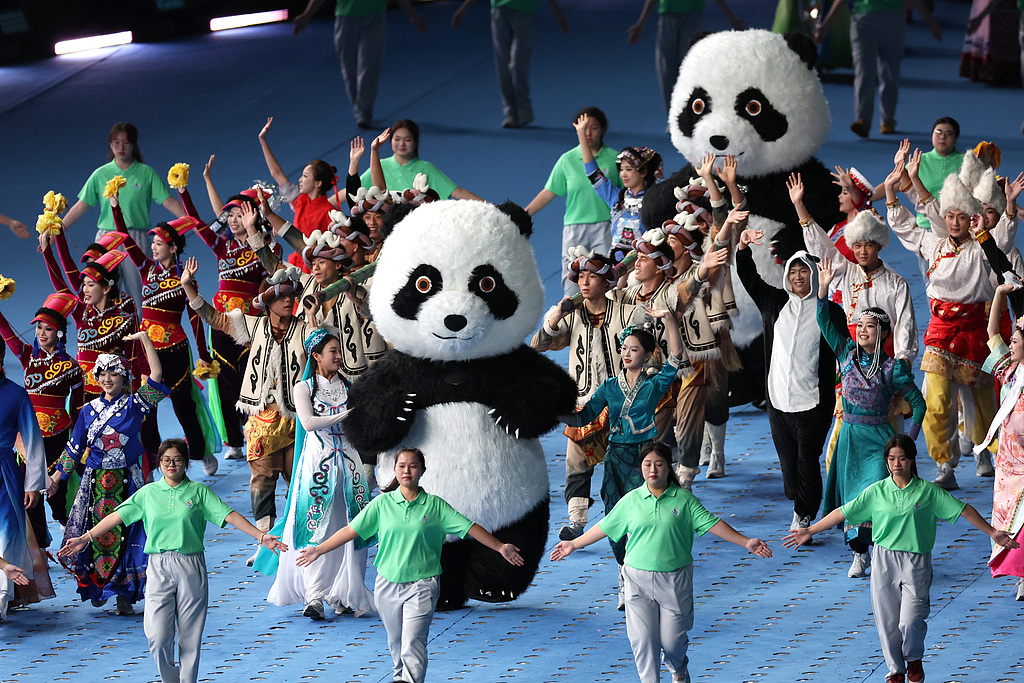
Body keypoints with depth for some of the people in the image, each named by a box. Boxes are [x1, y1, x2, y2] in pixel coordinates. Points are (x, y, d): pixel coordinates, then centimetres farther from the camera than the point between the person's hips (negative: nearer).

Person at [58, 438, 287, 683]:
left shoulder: (198, 492, 5)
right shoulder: (148, 493, 10)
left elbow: (229, 516, -1)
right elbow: (117, 517, 9)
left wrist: (261, 536, -11)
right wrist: (85, 539, 5)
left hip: (191, 569, -1)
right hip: (158, 568, 1)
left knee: (190, 635, 2)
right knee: (158, 637, -8)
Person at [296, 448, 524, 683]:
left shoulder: (435, 505, 1)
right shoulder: (382, 503, 3)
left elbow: (469, 528, 1)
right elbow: (352, 530, 4)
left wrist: (499, 547, -4)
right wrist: (318, 550, 2)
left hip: (421, 585, -3)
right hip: (387, 584, 3)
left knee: (413, 644, -14)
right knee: (396, 644, 12)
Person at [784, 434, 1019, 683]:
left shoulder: (928, 491, -2)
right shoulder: (876, 492, 2)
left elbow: (964, 510, 2)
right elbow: (843, 513, 5)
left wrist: (992, 533, -2)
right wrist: (810, 531, 4)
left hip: (916, 562, -2)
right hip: (884, 560, 2)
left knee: (910, 620, -10)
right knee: (887, 621, 4)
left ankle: (914, 660, 20)